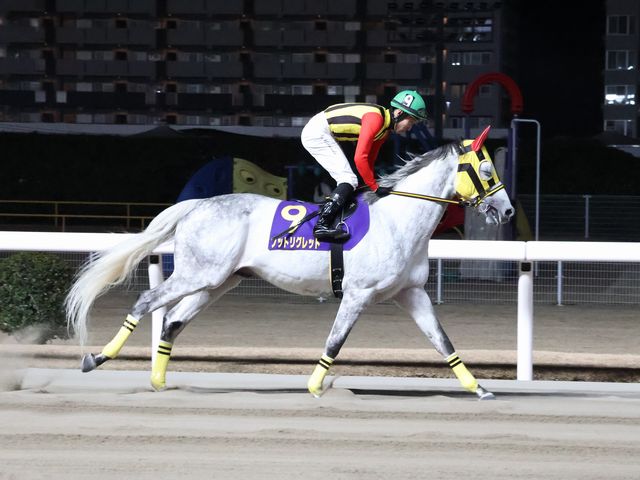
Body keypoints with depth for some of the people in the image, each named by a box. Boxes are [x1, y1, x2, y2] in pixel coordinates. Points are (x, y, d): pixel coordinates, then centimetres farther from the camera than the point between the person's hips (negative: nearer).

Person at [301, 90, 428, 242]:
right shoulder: (376, 119, -22)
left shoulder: (385, 129, 9)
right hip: (317, 133, -10)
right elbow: (360, 158, -24)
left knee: (346, 180, 11)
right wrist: (375, 187, -18)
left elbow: (369, 159, 16)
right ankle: (322, 226, -22)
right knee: (349, 180, -14)